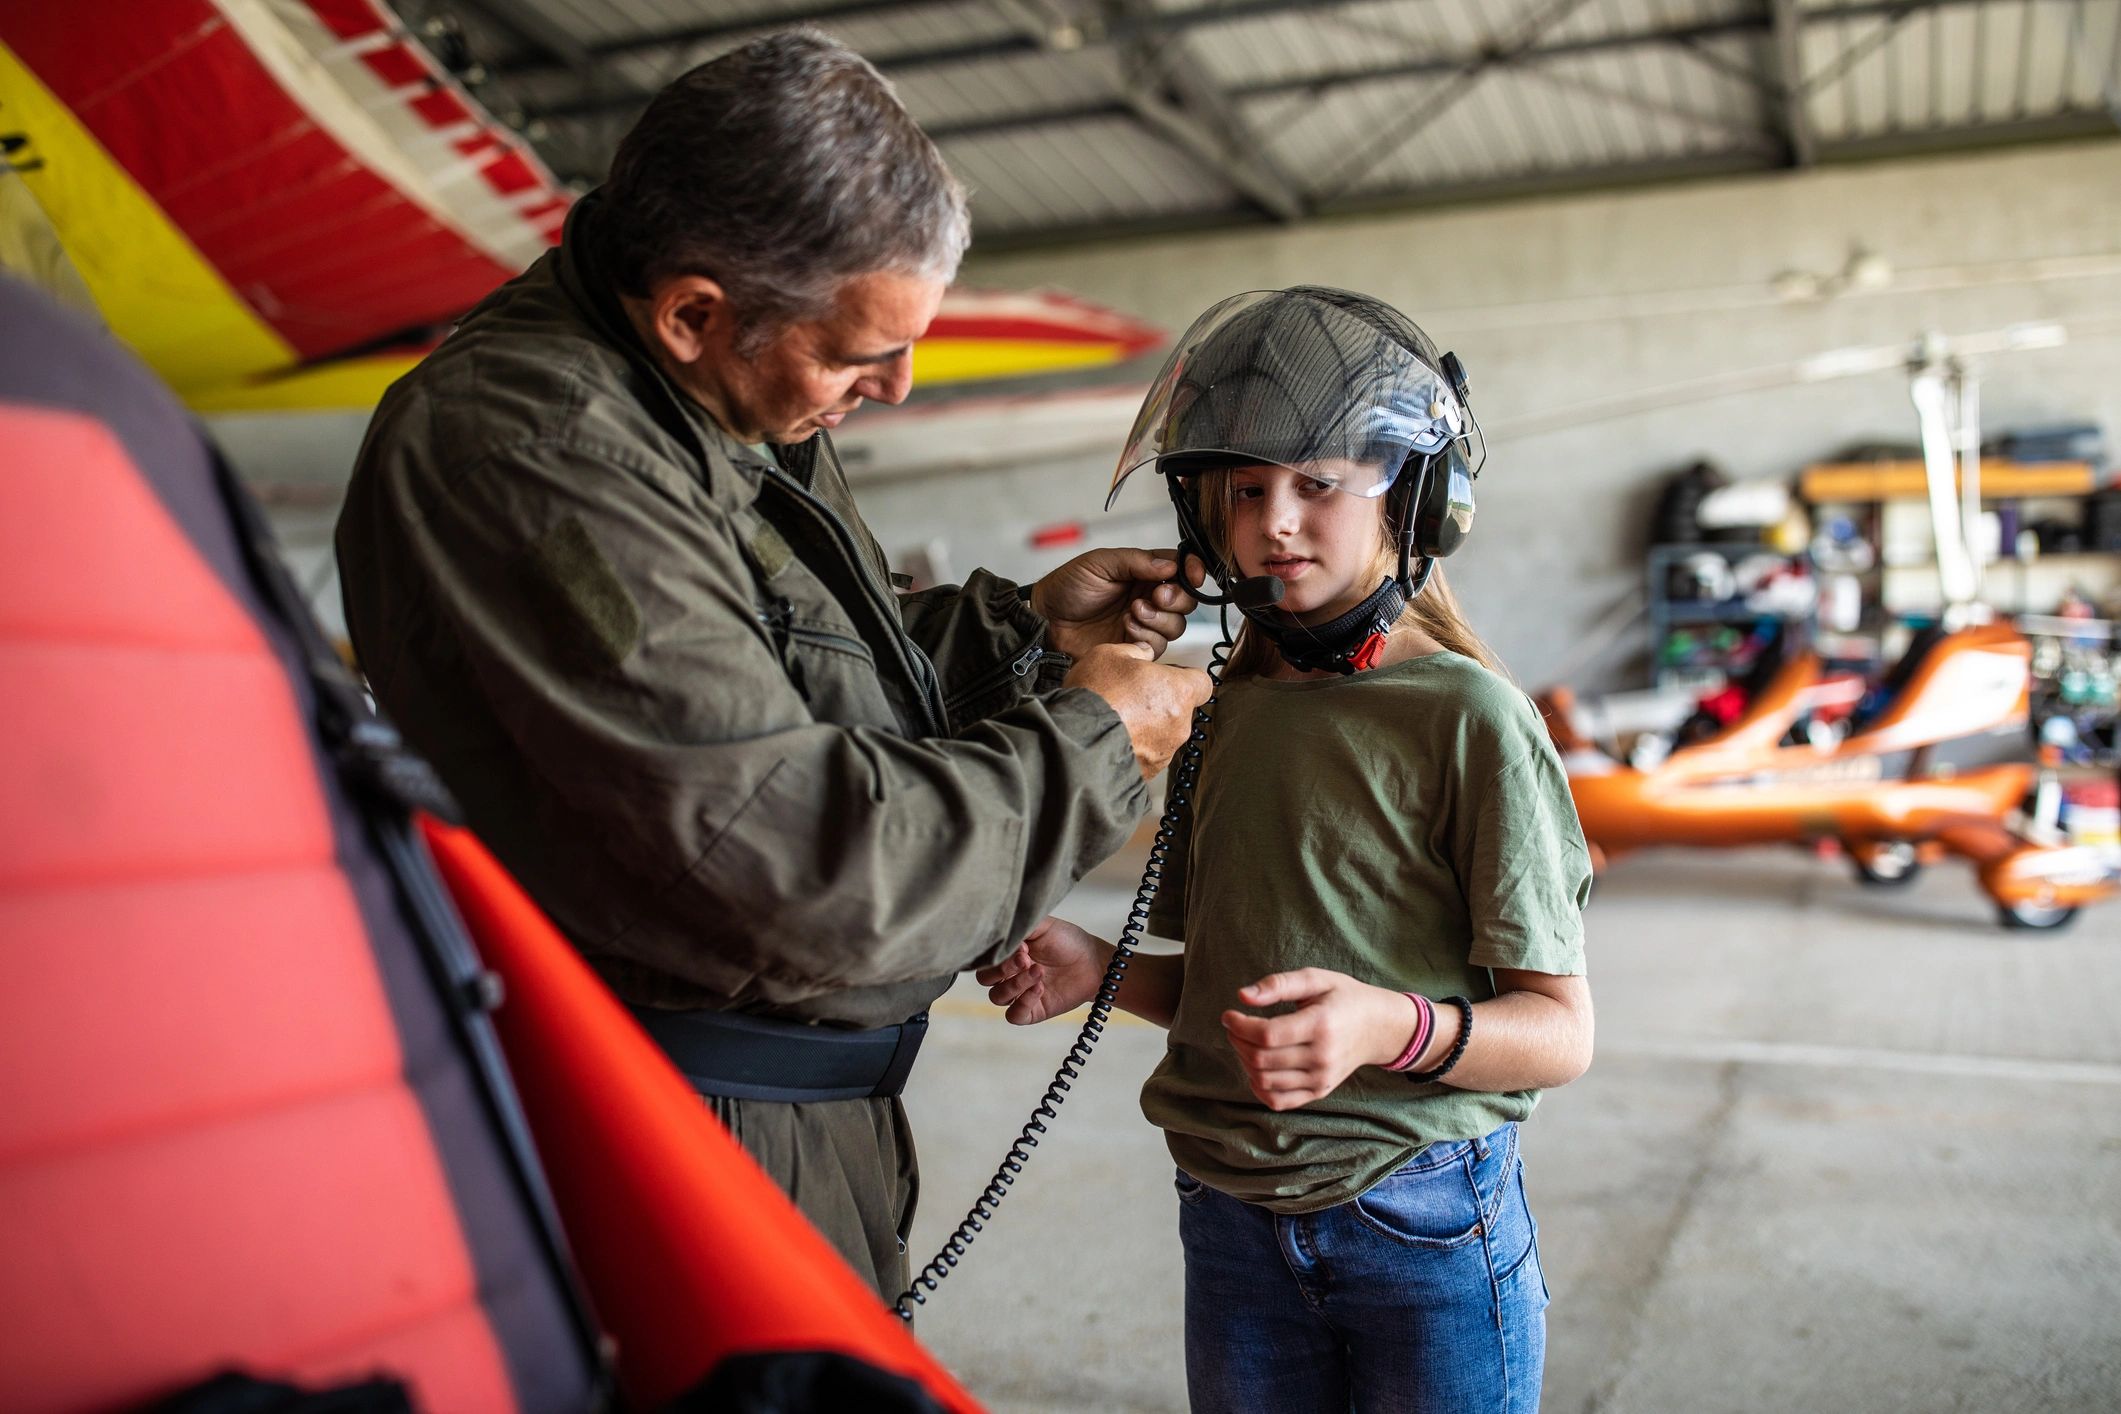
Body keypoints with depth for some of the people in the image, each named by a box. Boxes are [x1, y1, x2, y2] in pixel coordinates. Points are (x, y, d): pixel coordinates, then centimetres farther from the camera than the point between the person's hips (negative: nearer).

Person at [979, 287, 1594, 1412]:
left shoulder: (1466, 716, -11)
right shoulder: (1217, 716, 5)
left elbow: (1559, 1032, -12)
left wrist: (1392, 1028, -30)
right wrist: (1099, 970, -5)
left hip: (1422, 1222, -4)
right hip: (1231, 1224, 4)